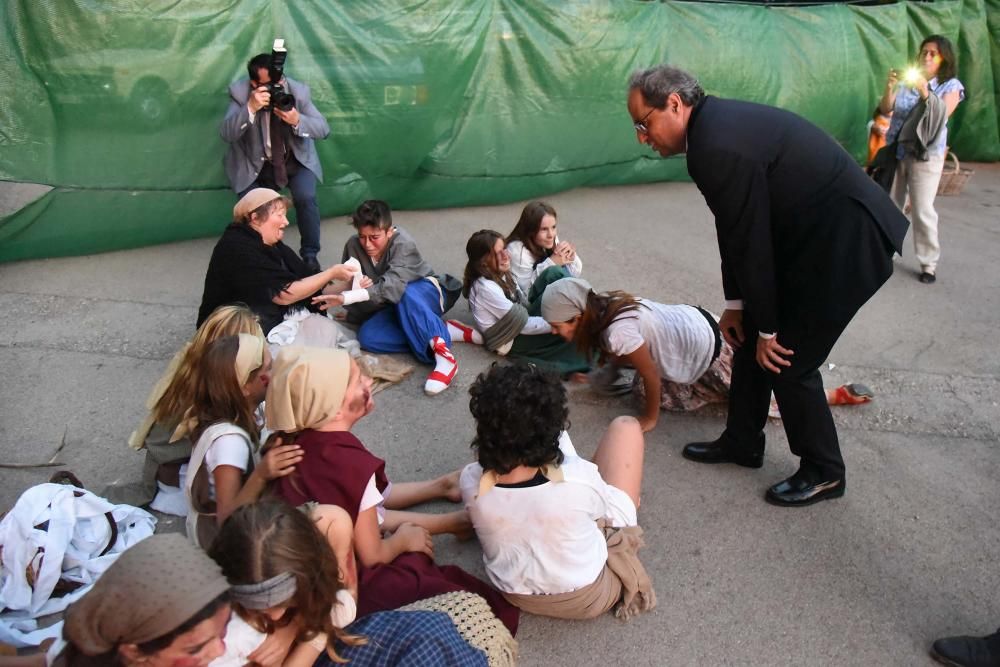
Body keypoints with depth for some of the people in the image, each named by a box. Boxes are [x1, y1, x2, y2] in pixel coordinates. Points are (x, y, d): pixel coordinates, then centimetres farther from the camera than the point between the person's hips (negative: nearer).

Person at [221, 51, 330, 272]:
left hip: (296, 159, 0)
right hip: (255, 163, 0)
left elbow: (324, 129, -15)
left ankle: (309, 254, -4)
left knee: (306, 197, -25)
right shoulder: (240, 92, -18)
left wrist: (297, 120, -35)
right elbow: (226, 135, -26)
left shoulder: (299, 90, -16)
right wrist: (250, 108, -41)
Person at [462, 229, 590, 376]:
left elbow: (527, 305, 5)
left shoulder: (502, 274, 4)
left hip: (521, 326, 8)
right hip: (509, 341, -8)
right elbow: (523, 324, -22)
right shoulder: (486, 287, -24)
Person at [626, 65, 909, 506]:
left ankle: (823, 472, 21)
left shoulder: (719, 146, -26)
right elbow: (735, 232, 10)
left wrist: (767, 330, -10)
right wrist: (736, 304, 12)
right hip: (816, 233, 10)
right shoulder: (716, 123, 5)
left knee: (787, 360, -1)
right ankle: (741, 442, 33)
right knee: (750, 339, 15)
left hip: (845, 241, -10)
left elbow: (750, 243, -21)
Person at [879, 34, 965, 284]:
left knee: (922, 210, -6)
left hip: (926, 155, -3)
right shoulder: (907, 81, 5)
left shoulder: (951, 86, -2)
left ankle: (929, 263, 3)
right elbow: (885, 110, -1)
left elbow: (941, 115, -16)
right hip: (896, 151, 3)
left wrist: (925, 93, -27)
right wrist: (889, 88, -18)